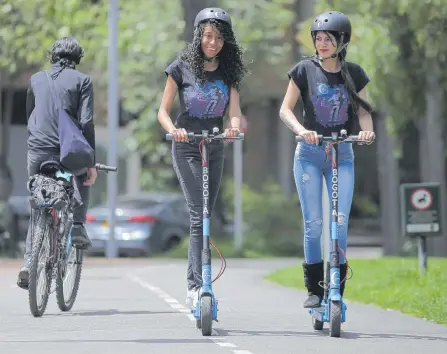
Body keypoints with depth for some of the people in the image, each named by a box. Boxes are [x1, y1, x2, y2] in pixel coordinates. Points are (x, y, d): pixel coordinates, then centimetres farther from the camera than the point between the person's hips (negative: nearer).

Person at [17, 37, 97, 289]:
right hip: (68, 152, -3)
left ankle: (29, 265, 0)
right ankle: (77, 226, 8)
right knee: (84, 179, 29)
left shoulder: (37, 79, 14)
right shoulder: (82, 81, 2)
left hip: (37, 151, 3)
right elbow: (86, 122, -6)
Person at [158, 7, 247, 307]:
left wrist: (234, 126, -30)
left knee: (205, 217, 8)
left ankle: (194, 287, 17)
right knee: (199, 216, -17)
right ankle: (198, 285, -23)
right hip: (187, 147, -4)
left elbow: (235, 110, -7)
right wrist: (173, 130, -25)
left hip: (215, 149, 4)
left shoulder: (229, 71, 3)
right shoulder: (182, 67, -5)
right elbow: (163, 111, -4)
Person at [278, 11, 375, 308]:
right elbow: (285, 109, -3)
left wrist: (367, 129, -19)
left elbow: (363, 110, 3)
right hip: (310, 153, -1)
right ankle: (314, 289, 6)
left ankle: (337, 290, 0)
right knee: (313, 222, -4)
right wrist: (300, 129, -22)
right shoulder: (305, 70, -1)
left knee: (340, 222, -9)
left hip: (342, 154, 1)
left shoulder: (354, 73, 4)